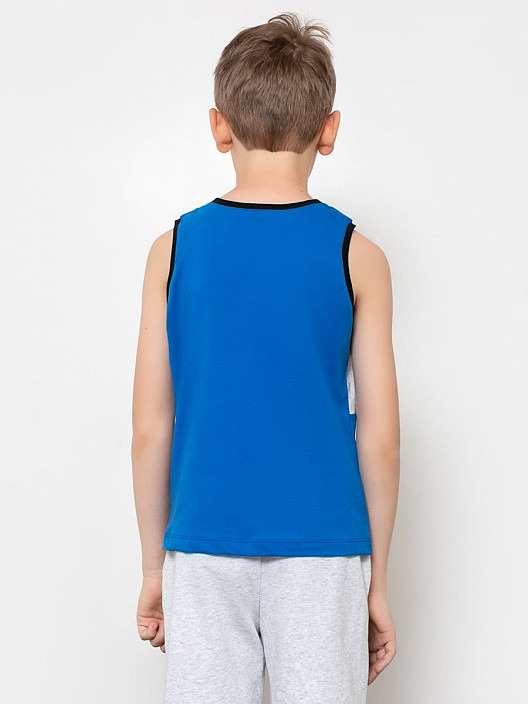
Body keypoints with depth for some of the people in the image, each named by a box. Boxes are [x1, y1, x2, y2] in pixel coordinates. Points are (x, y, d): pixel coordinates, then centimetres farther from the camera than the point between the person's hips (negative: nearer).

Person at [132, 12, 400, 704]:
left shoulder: (174, 249, -1)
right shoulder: (356, 255, -4)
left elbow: (150, 431, 0)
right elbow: (379, 440, -3)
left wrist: (155, 569, 11)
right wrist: (378, 581, 7)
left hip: (202, 549, 1)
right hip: (321, 551, -1)